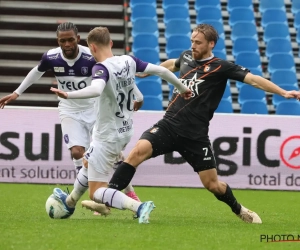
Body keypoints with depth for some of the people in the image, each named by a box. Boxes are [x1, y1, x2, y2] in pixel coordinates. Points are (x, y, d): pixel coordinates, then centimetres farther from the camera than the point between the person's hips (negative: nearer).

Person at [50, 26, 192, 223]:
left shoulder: (101, 68, -23)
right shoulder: (129, 61, -3)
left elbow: (96, 90, -45)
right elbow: (161, 71, 1)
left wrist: (68, 95, -53)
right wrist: (182, 88, 16)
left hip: (107, 136, -8)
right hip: (126, 132, 8)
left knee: (97, 193, -2)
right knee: (89, 161, 35)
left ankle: (138, 207, -24)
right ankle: (70, 201, 55)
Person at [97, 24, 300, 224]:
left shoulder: (221, 67, -5)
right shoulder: (186, 57, 10)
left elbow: (253, 79, -12)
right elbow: (171, 64, 34)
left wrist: (283, 92, -24)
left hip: (195, 136, -3)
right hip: (168, 125, 3)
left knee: (212, 184, 3)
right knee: (138, 151, -22)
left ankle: (239, 210, 32)